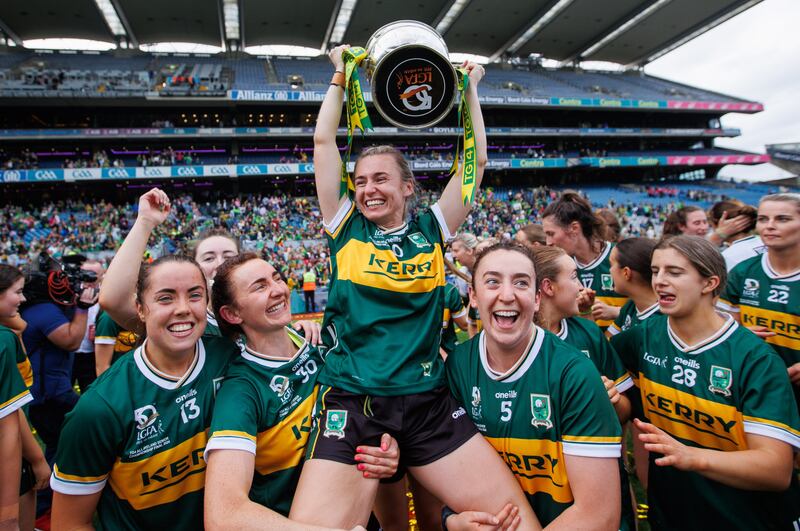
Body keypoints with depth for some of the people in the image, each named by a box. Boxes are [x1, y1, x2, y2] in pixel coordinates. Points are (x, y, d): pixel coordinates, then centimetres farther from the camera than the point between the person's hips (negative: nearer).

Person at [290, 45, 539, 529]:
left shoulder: (431, 229, 10)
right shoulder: (346, 226, 7)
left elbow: (475, 161, 11)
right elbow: (324, 142, 8)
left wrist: (470, 90, 16)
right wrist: (341, 76, 15)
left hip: (430, 403, 2)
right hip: (352, 403, -1)